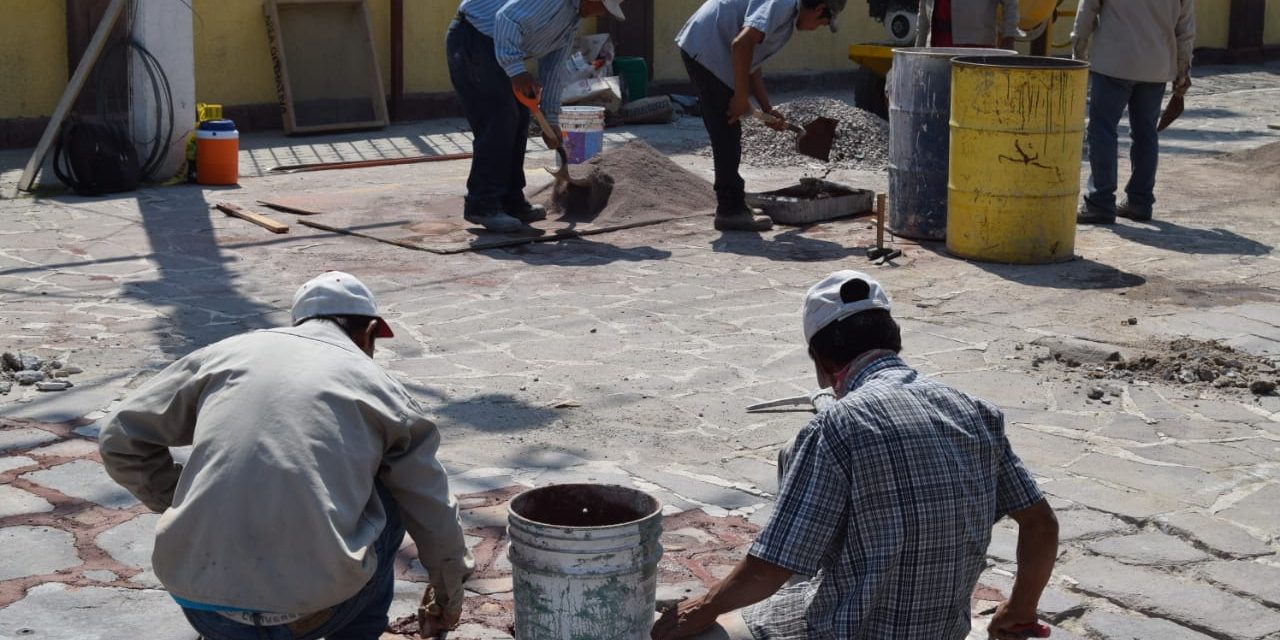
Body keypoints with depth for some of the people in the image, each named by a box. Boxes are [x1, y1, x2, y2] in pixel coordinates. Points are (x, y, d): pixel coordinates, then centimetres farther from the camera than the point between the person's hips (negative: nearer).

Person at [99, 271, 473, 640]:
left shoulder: (225, 352, 14)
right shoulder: (380, 387, 12)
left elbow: (121, 438, 17)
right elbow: (434, 513, 22)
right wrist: (449, 597, 40)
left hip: (198, 605, 3)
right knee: (387, 506, 26)